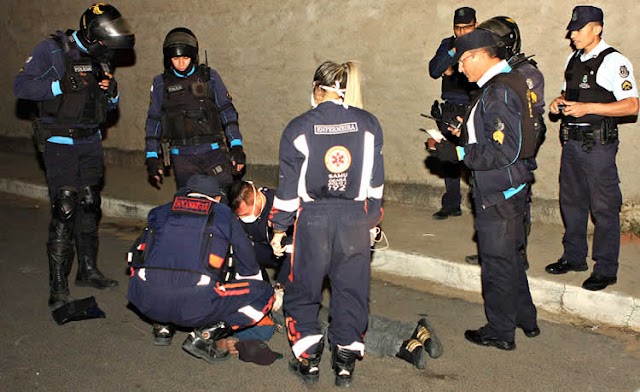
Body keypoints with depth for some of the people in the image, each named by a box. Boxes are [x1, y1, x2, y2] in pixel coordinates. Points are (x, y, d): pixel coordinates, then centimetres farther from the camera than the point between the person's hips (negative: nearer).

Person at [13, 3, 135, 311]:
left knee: (89, 206, 12)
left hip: (91, 143, 6)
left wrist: (111, 92, -7)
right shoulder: (52, 50, -9)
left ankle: (88, 270, 27)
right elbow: (21, 86, -15)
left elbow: (109, 107, 15)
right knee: (64, 210, -11)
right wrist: (62, 85, -24)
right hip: (60, 143, -6)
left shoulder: (100, 57, 9)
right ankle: (58, 287, -4)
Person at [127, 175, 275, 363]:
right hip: (196, 303, -4)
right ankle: (205, 335, 1)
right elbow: (250, 268, 24)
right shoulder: (225, 215, 17)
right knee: (263, 293, 12)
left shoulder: (161, 212, 23)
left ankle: (162, 326, 22)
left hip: (147, 301, 5)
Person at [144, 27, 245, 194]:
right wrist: (152, 157, 7)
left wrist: (236, 146, -4)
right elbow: (153, 121, 11)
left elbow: (227, 111, 4)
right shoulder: (161, 83, 7)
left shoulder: (209, 76, 4)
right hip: (182, 157, 1)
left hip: (213, 151, -1)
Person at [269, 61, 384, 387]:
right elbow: (376, 180, 7)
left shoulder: (298, 128, -5)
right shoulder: (368, 124, 1)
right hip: (355, 219, 2)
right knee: (351, 290, 14)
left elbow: (288, 187, -2)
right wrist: (372, 219, 18)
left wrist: (279, 229, 8)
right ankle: (345, 361, 18)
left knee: (303, 290, 16)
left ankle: (308, 359, 18)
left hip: (313, 219, -2)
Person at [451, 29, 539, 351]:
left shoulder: (498, 92, -22)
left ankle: (500, 332, 20)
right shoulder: (511, 83, 10)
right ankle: (526, 320, 37)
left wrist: (459, 152, -21)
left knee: (497, 264, 4)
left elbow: (503, 151, -27)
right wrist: (463, 131, 8)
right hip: (509, 189, 10)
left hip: (499, 194, -10)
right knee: (508, 258, 23)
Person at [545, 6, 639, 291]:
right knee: (571, 202, 16)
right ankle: (574, 257, 31)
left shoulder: (614, 62, -11)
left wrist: (588, 108, -23)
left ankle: (606, 269, 11)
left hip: (598, 144, -8)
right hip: (571, 142, 8)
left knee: (604, 208, 0)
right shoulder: (573, 59, 12)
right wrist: (560, 101, 4)